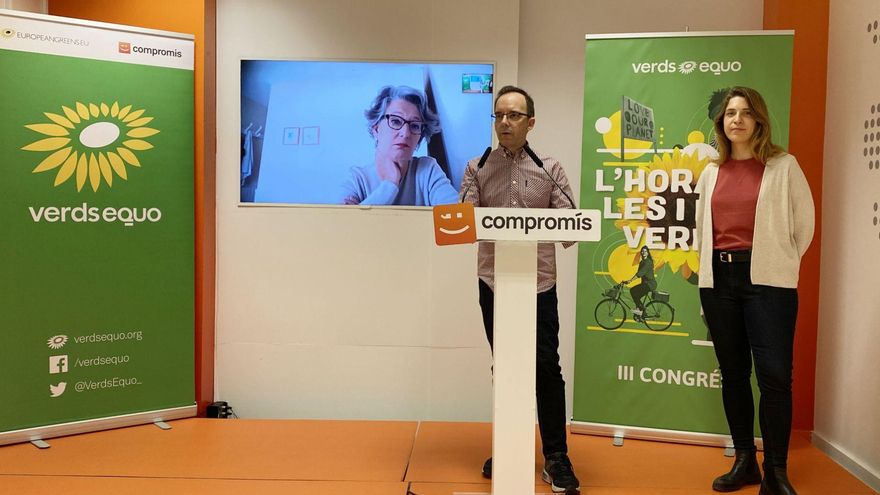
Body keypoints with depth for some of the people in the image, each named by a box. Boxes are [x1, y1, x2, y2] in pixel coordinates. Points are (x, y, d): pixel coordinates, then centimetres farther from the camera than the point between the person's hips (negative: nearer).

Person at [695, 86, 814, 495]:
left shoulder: (783, 166, 0)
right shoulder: (711, 172, 11)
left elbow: (804, 221, 4)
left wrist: (781, 263, 6)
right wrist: (711, 264, 12)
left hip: (766, 280, -4)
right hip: (718, 278, 4)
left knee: (774, 374, -8)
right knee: (733, 372, 9)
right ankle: (744, 461, 20)